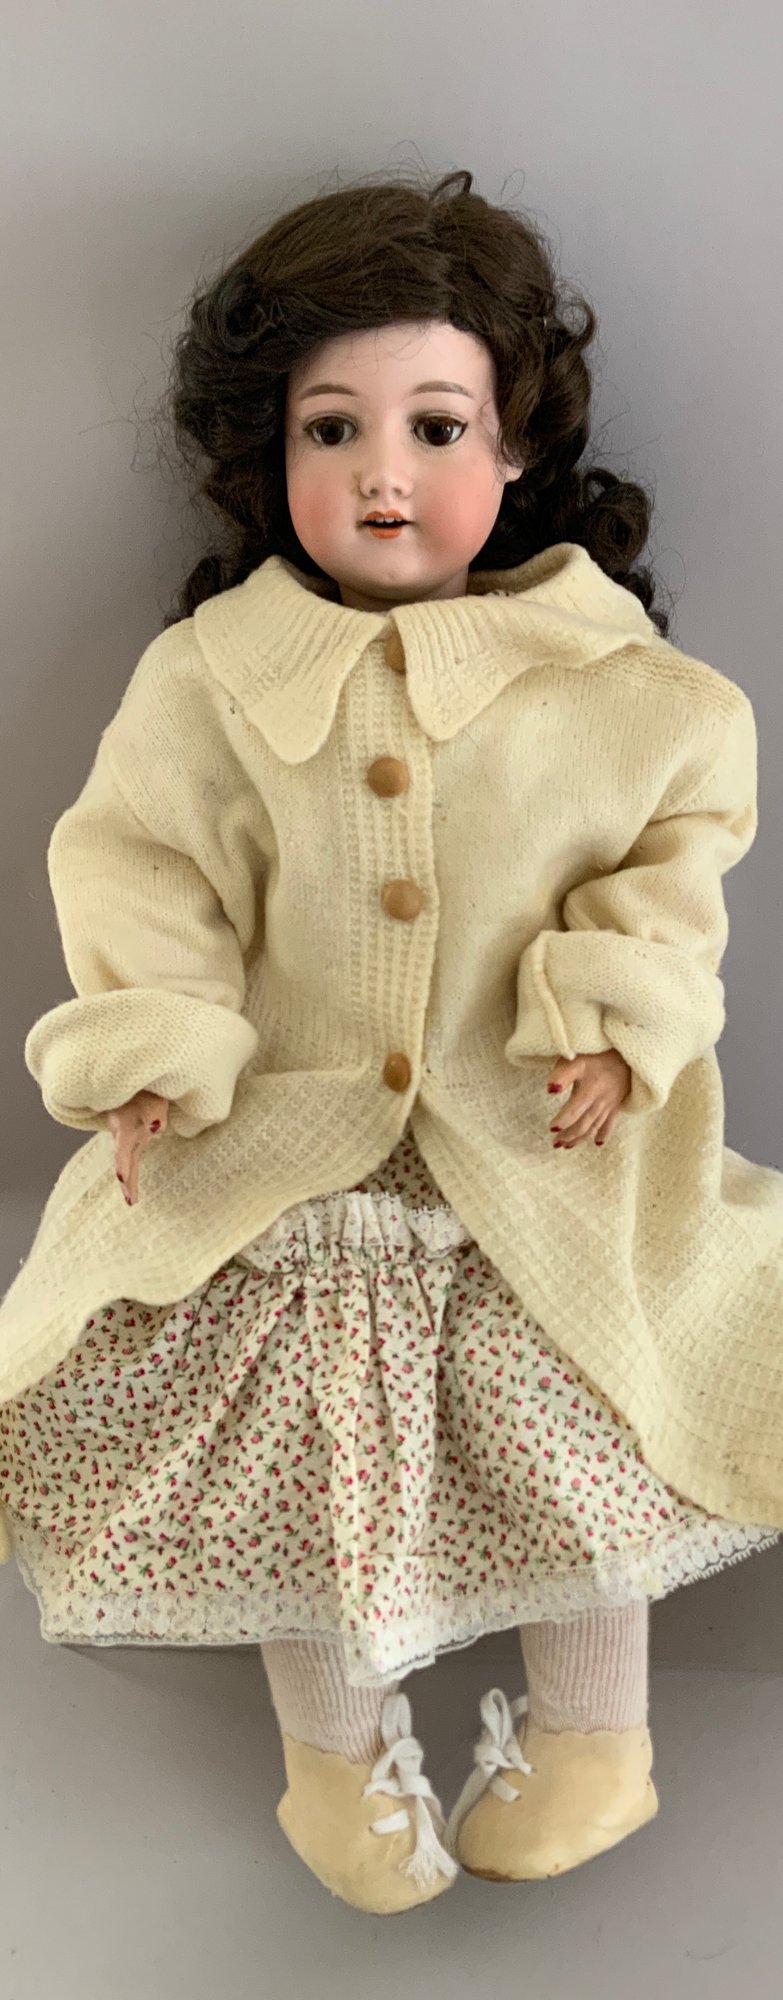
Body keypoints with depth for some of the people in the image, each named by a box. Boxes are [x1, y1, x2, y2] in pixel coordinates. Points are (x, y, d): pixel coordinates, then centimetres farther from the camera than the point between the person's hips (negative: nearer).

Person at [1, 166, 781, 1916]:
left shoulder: (603, 669, -4)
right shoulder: (208, 674, -3)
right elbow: (141, 870, 0)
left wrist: (621, 1012, -12)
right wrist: (150, 1050, -13)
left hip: (542, 1140, 0)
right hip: (281, 1149, 1)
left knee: (576, 1423, 0)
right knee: (292, 1451, 2)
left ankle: (590, 1732, 30)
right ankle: (337, 1754, 30)